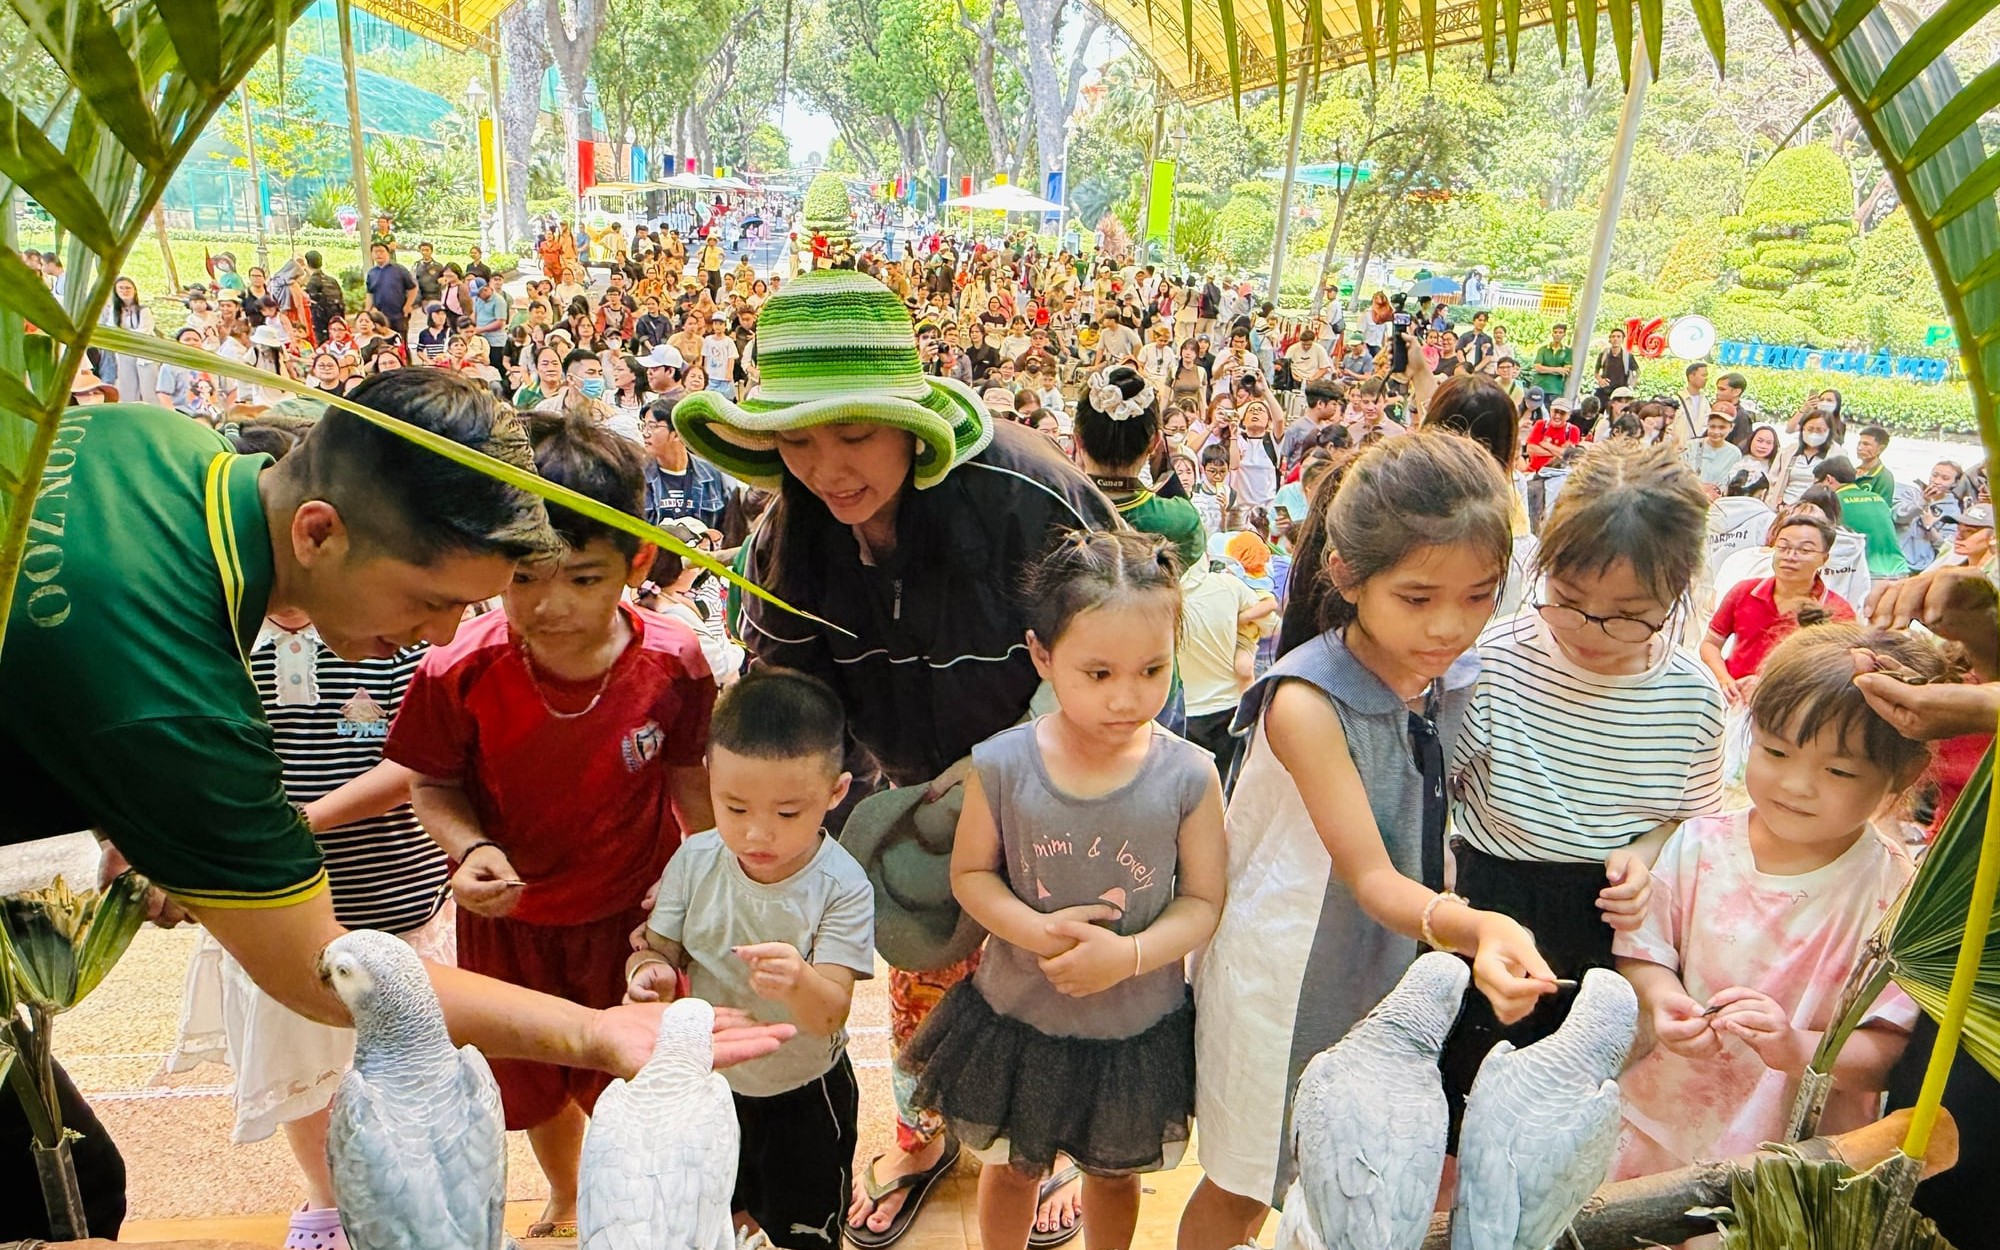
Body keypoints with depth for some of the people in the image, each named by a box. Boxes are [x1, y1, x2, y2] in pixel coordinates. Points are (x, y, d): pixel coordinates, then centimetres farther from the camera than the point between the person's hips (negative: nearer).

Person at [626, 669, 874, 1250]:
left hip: (805, 1096, -3)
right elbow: (657, 948, -7)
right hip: (708, 1079, 3)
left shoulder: (841, 887, -27)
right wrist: (650, 972, -31)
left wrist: (798, 982, -54)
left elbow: (830, 1014, -31)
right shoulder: (696, 861, -17)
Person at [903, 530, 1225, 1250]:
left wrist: (1129, 954, -28)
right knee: (1012, 1167, 27)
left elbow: (1203, 900, -12)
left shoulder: (1188, 776, -20)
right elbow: (970, 874, -7)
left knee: (1115, 1172, 28)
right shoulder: (1001, 765, -19)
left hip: (1139, 1028, 0)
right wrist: (1031, 928, -25)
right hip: (1018, 1020, 0)